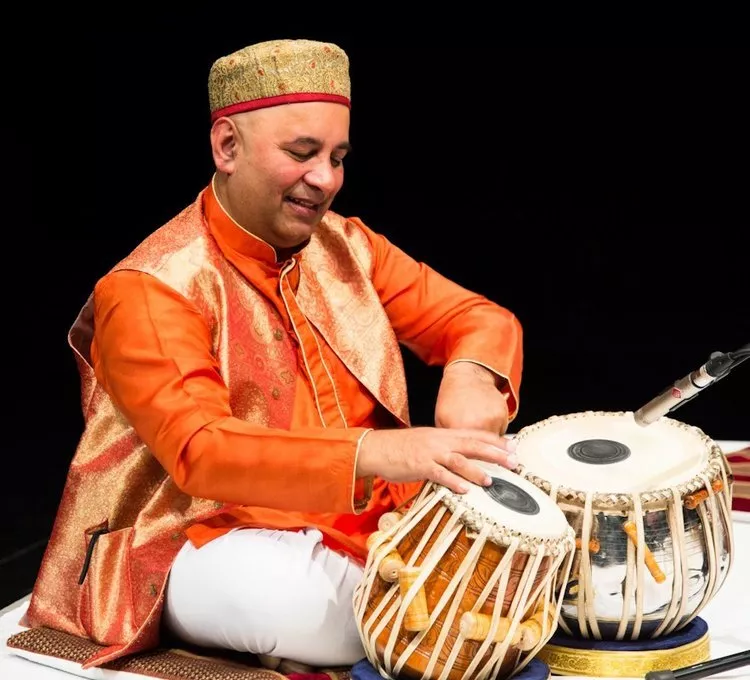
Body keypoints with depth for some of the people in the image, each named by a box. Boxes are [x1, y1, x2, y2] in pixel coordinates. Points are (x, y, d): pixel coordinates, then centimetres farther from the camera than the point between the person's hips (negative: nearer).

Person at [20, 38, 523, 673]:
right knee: (304, 605, -36)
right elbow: (200, 452, -28)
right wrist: (373, 453, -44)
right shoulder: (150, 289, -14)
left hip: (377, 513, 5)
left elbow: (482, 318, 6)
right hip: (213, 543, -5)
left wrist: (470, 376, -22)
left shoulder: (348, 246, 7)